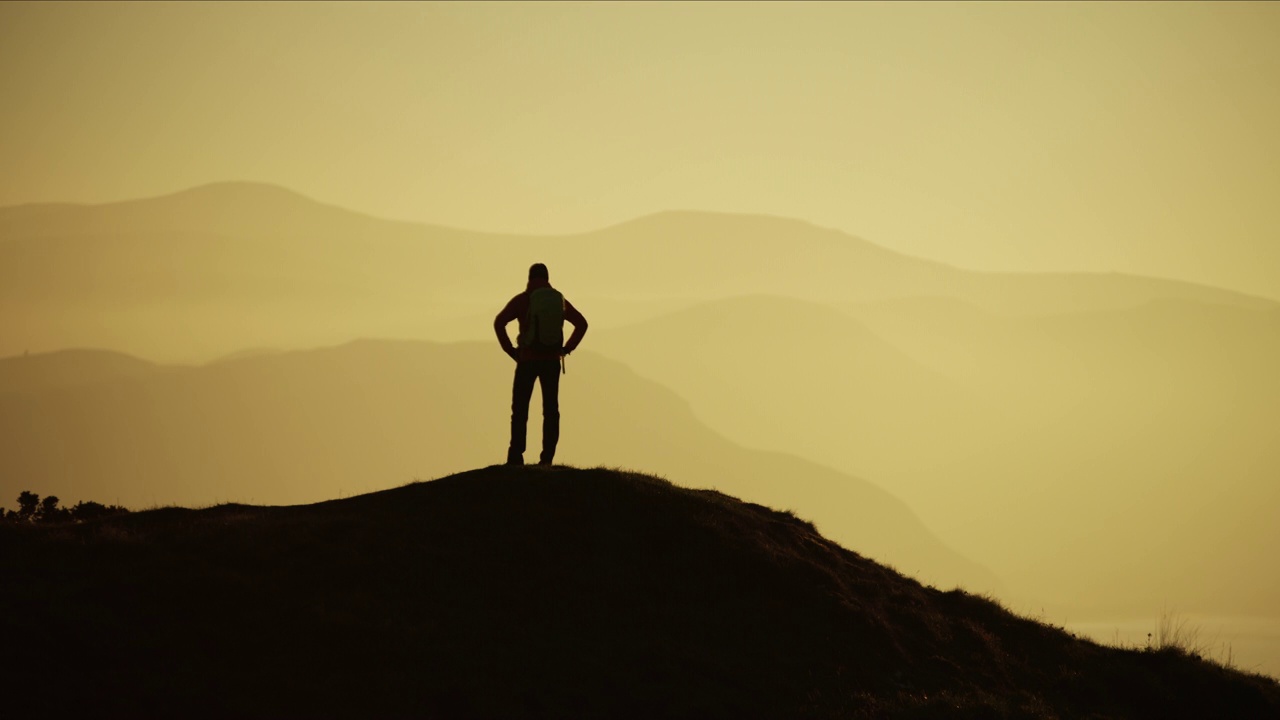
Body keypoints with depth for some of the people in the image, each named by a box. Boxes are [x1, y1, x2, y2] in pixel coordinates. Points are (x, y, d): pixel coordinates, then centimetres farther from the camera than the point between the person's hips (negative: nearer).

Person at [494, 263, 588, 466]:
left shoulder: (523, 299, -3)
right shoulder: (560, 300, 8)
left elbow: (499, 322, -12)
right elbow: (582, 324, 14)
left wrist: (510, 350, -5)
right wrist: (566, 349, 11)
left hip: (528, 360, -3)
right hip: (552, 361, 3)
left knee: (520, 409, 2)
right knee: (551, 409, 6)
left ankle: (516, 456, -7)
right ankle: (547, 458, 1)